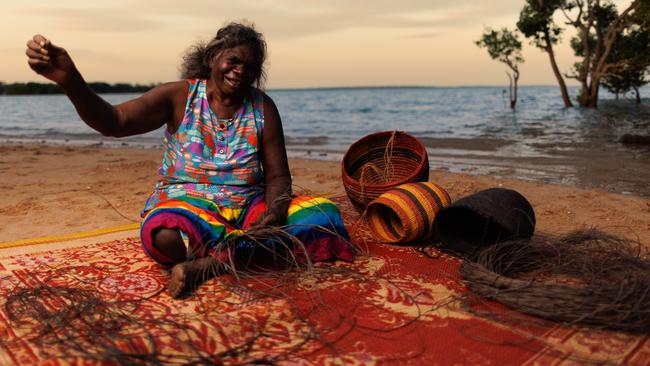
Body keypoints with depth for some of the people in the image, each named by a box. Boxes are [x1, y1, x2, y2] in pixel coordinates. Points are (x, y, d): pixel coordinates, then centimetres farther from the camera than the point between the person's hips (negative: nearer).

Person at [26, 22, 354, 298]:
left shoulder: (262, 108, 2)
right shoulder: (180, 96, -2)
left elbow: (277, 176, 1)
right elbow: (114, 122, -14)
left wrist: (275, 213, -21)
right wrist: (71, 81, -34)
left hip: (250, 206, 4)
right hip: (187, 203, -3)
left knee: (326, 214, -22)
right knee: (163, 235, -40)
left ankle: (209, 263, -29)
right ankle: (246, 251, -16)